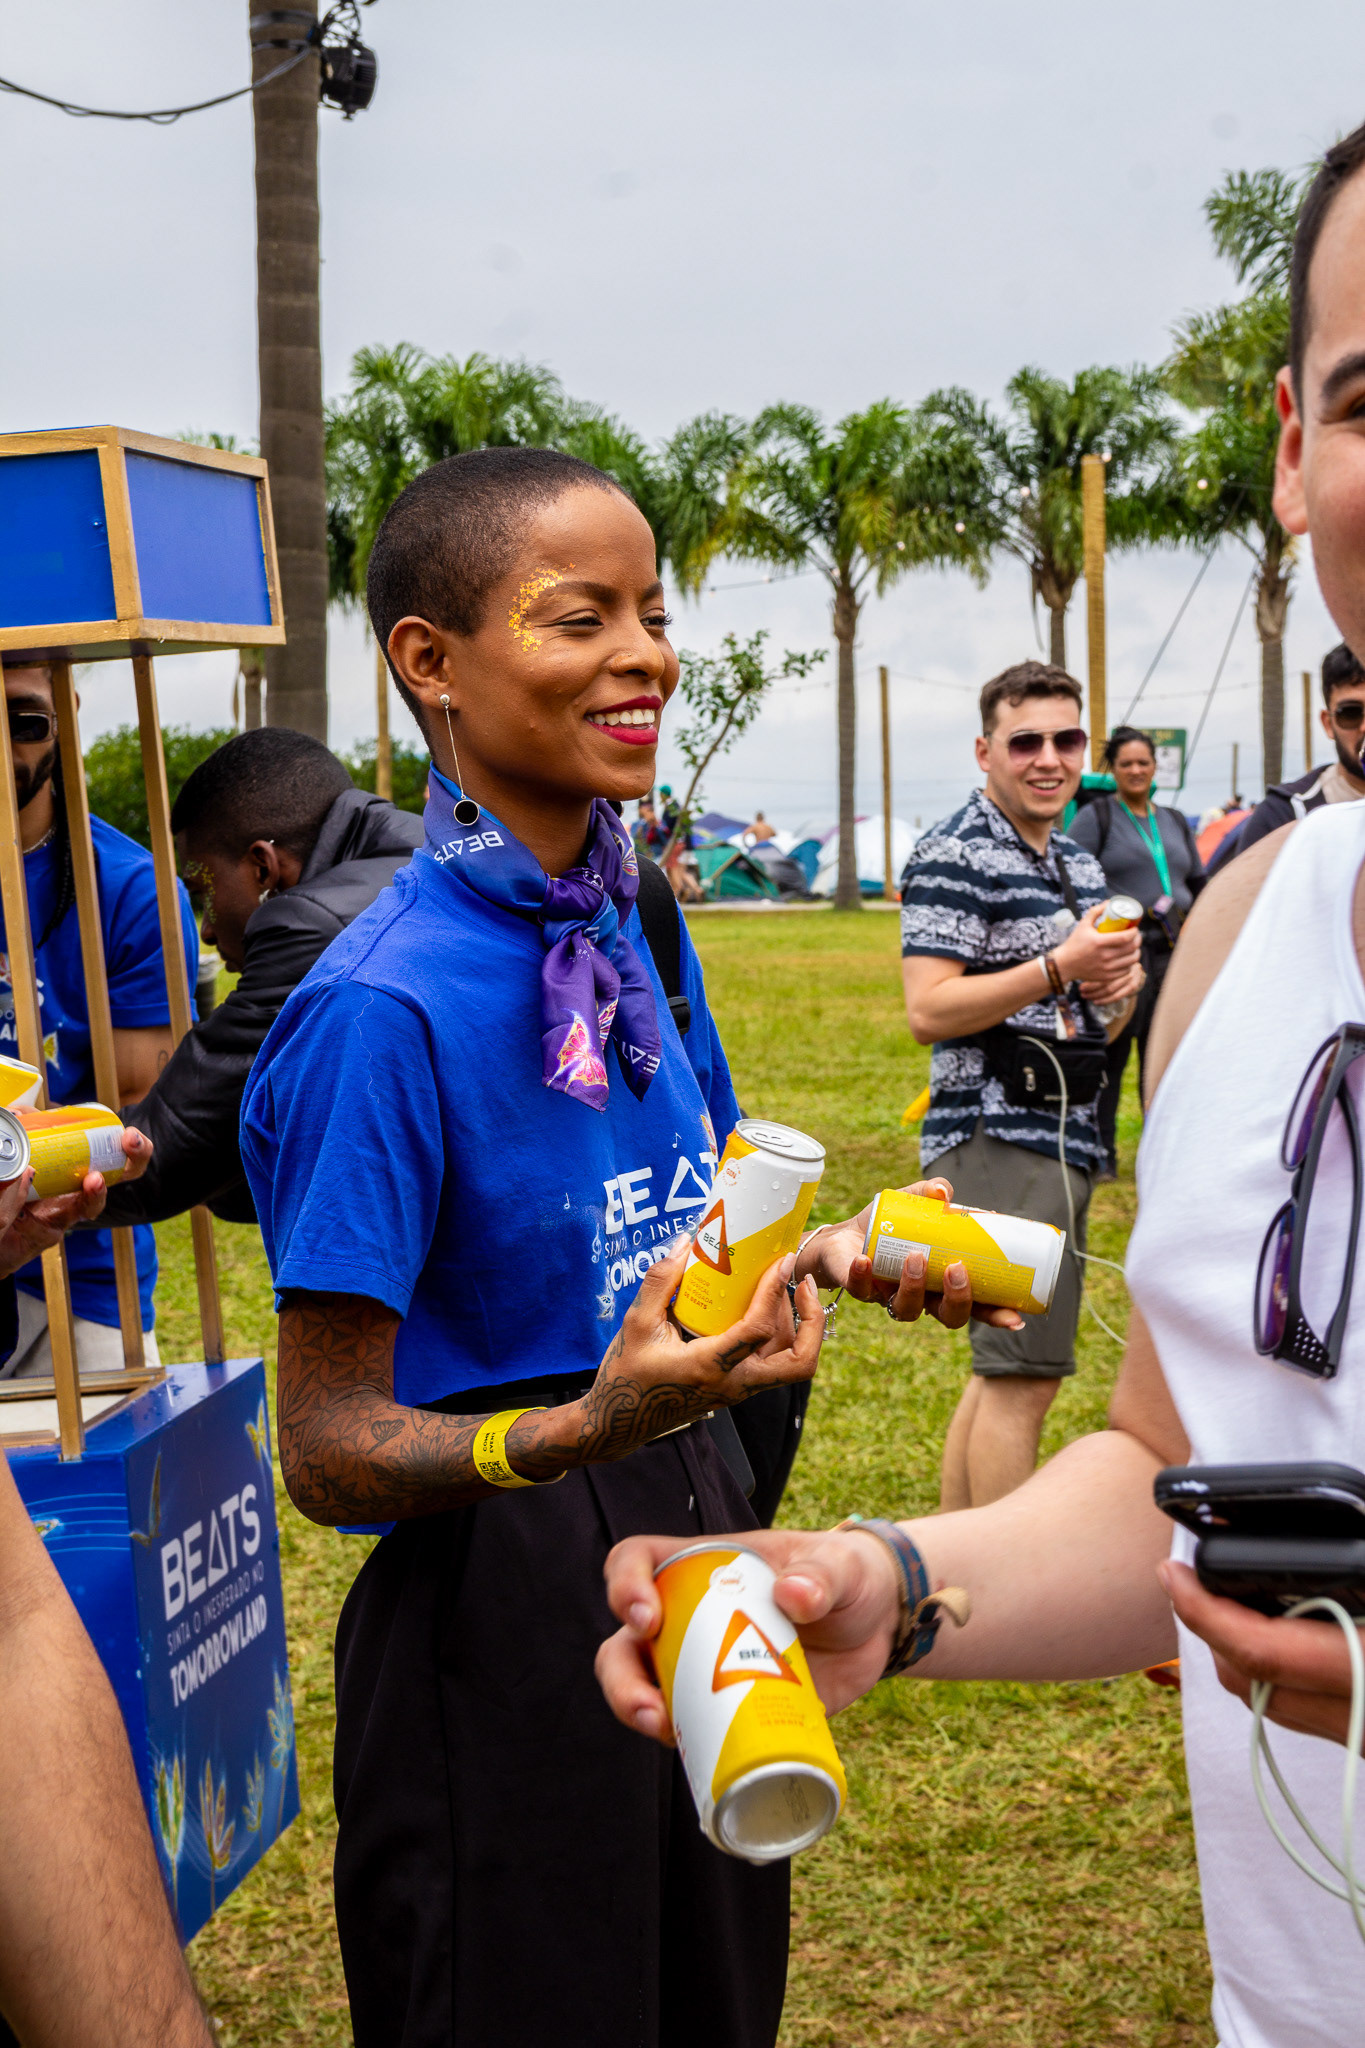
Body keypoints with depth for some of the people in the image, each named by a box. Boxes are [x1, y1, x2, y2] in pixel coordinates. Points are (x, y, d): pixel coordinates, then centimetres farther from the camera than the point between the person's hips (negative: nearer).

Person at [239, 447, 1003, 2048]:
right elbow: (330, 1449, -19)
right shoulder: (381, 1007, -21)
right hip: (497, 1601, -8)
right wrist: (594, 1426, -34)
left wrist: (835, 1255, -2)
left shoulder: (634, 926, 3)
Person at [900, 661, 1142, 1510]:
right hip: (997, 1137, -10)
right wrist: (1058, 968, -22)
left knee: (1004, 1371, 15)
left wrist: (1117, 985, 3)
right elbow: (929, 1011, -19)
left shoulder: (1083, 866, 18)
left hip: (1068, 1138, 10)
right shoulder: (955, 855, -10)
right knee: (1023, 1373, -10)